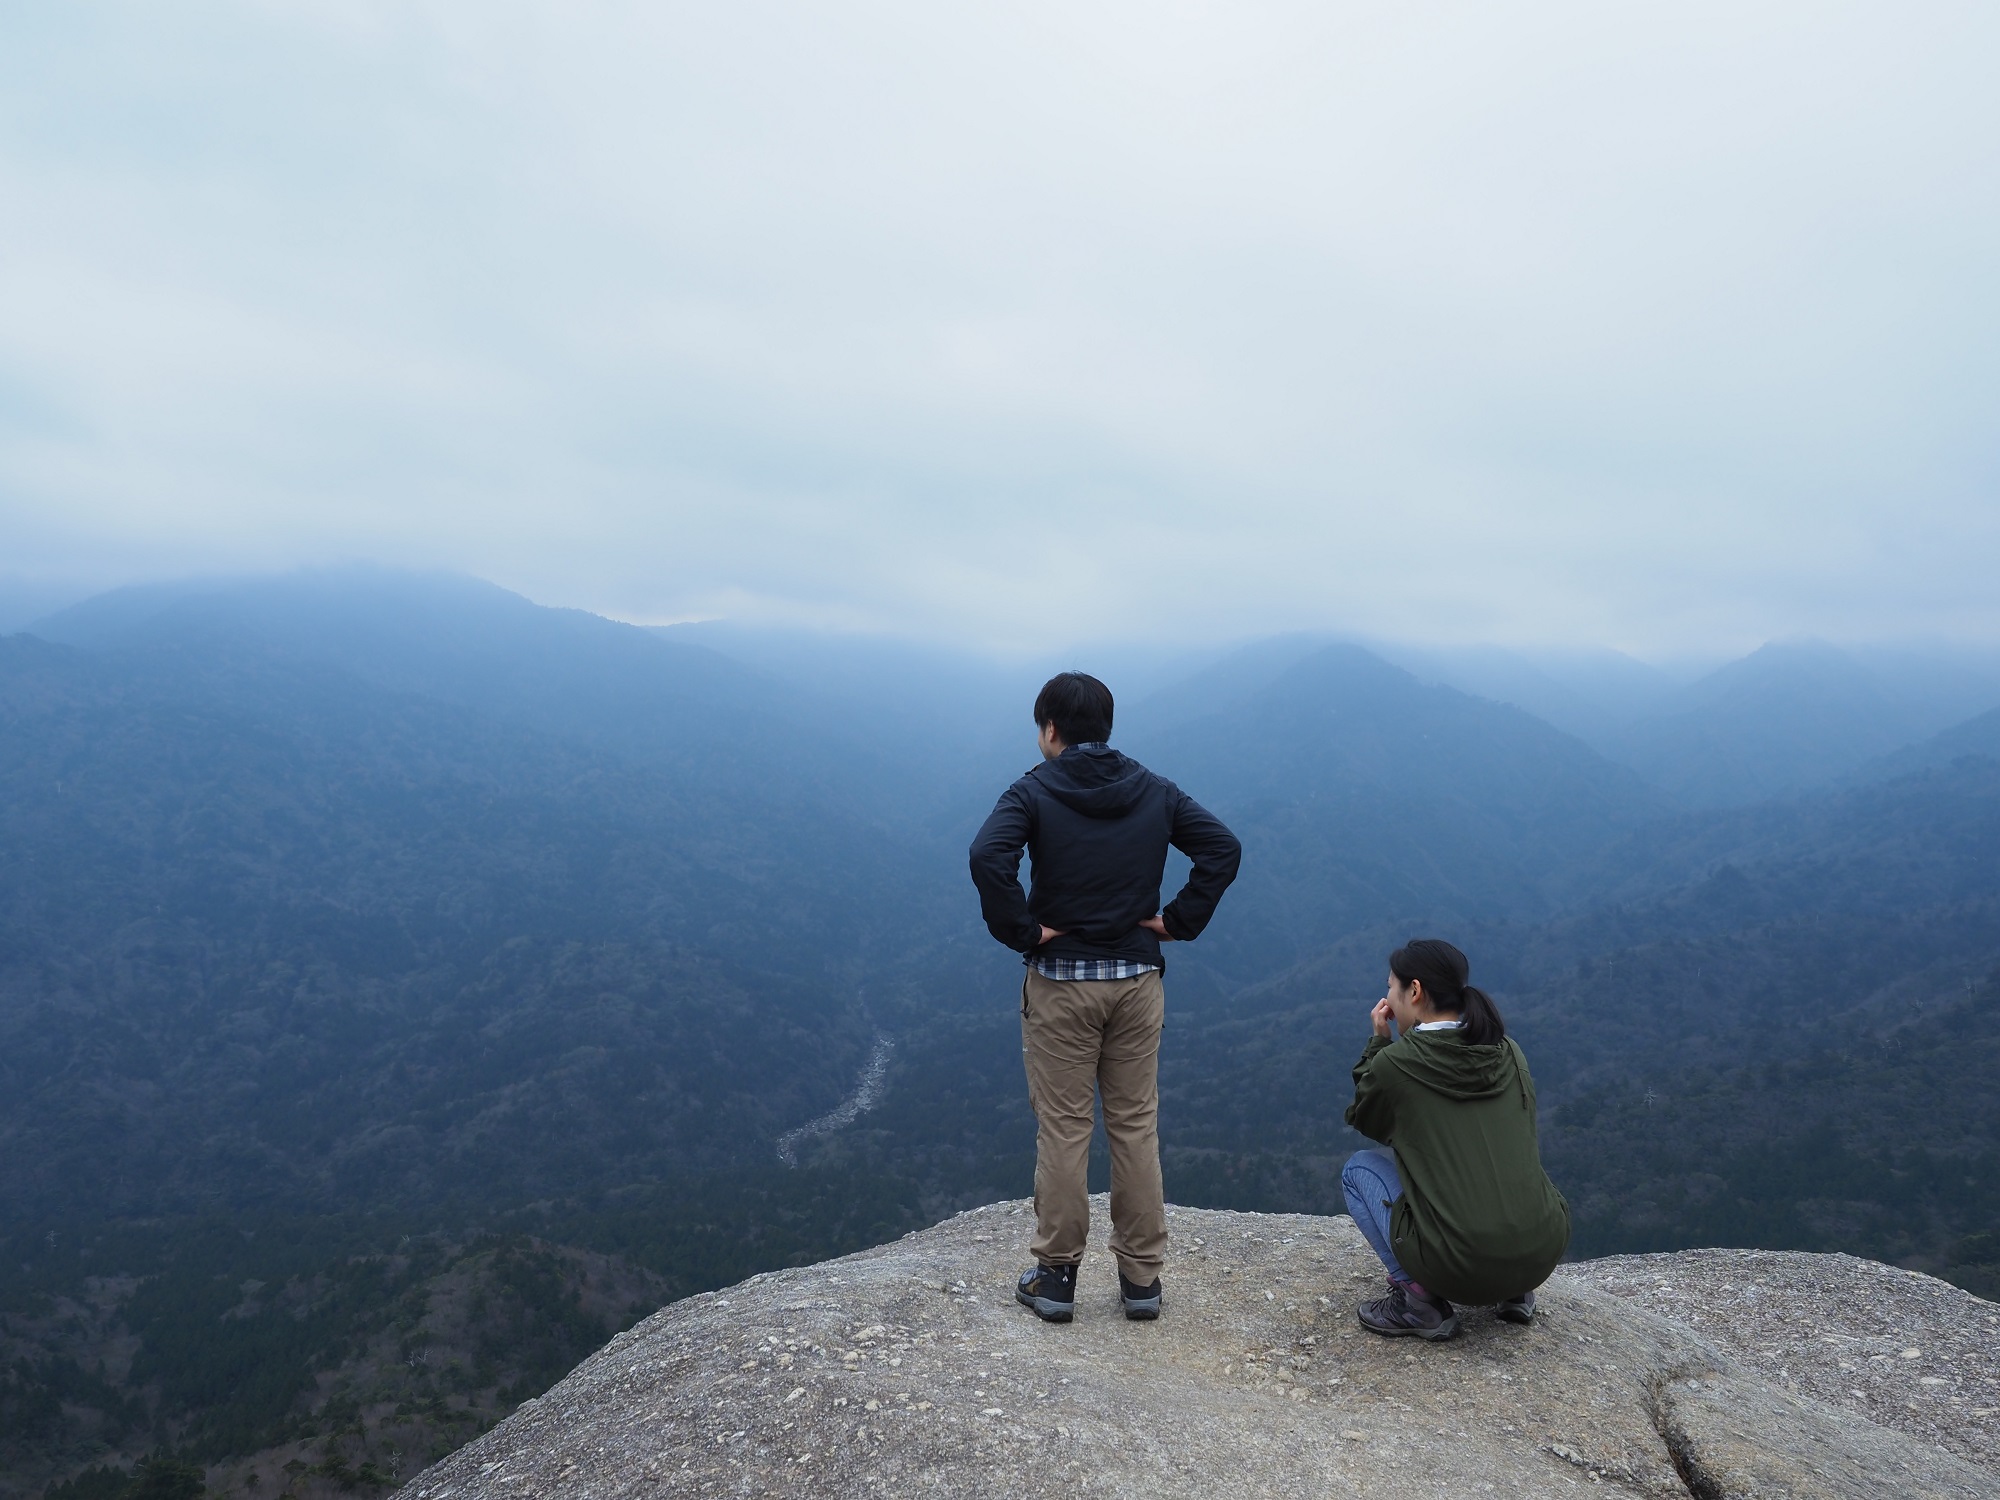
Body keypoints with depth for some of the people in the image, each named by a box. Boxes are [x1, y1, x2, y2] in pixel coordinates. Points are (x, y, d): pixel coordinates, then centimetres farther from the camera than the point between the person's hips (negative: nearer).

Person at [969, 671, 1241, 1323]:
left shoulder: (1034, 791, -8)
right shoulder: (1153, 792, 4)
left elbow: (988, 858, -24)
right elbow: (1224, 846, -2)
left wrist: (1022, 931, -14)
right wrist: (1179, 921, 0)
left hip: (1059, 982, -3)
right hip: (1138, 980, 3)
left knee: (1063, 1129, 6)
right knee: (1136, 1126, 10)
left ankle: (1055, 1277, 14)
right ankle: (1141, 1279, 17)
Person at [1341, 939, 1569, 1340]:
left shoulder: (1394, 1063, -7)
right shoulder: (1510, 1055, 8)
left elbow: (1364, 1122, 15)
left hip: (1457, 1268, -5)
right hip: (1545, 1254, 6)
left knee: (1359, 1167, 18)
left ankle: (1420, 1297, 4)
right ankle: (1515, 1291, 21)